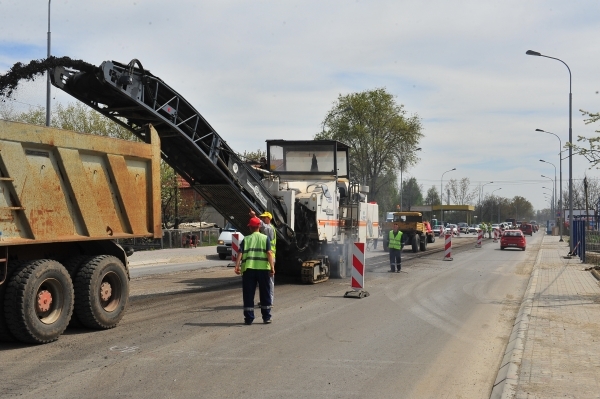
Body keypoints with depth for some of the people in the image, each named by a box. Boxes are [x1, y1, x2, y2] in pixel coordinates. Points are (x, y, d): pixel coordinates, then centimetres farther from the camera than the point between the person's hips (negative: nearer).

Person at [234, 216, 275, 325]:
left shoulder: (246, 239, 9)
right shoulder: (265, 238, 7)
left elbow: (240, 253, -3)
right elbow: (269, 253, -5)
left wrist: (237, 266, -8)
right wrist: (272, 267, -9)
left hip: (248, 269, 0)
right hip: (263, 268, 0)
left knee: (248, 295, 6)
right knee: (265, 294, 11)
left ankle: (248, 318, 7)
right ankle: (266, 317, 14)